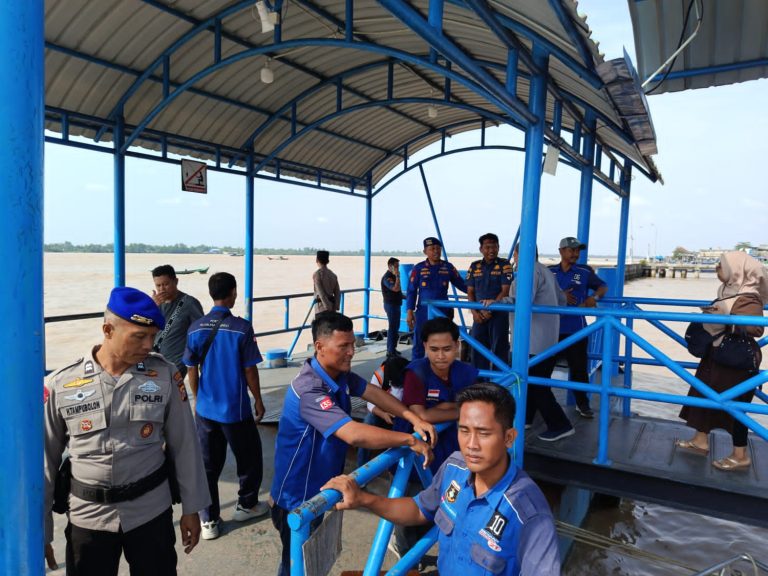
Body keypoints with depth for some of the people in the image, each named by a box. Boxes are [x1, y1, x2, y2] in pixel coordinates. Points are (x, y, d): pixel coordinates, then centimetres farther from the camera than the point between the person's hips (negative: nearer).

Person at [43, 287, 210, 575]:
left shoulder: (165, 375, -9)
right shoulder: (61, 385, -9)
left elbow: (184, 446, -2)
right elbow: (46, 461, 1)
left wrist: (191, 508, 2)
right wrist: (40, 530, 5)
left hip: (152, 512, 0)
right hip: (88, 518, 0)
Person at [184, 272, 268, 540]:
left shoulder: (196, 328, -4)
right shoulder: (242, 328, -16)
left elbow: (192, 370, 2)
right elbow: (249, 369, -12)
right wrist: (258, 400, 2)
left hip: (205, 409, 4)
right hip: (236, 409, -4)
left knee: (208, 464, 14)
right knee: (248, 458, 18)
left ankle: (209, 520, 22)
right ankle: (246, 505, 34)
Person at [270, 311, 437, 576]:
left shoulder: (340, 373, -5)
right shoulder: (309, 389, -35)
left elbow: (373, 393, 0)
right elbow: (354, 434, -42)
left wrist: (414, 419, -14)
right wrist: (410, 440, -34)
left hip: (319, 490, 8)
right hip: (296, 499, -8)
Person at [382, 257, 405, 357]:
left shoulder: (393, 276, 14)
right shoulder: (387, 277, -17)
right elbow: (396, 288, -30)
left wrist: (404, 297, 13)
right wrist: (397, 276, -25)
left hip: (396, 304, 10)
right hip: (391, 304, -10)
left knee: (395, 327, 16)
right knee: (392, 327, -7)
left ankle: (392, 348, 25)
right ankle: (391, 351, -2)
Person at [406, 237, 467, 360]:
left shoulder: (448, 267, 3)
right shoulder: (418, 268, -2)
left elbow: (461, 284, 9)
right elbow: (411, 291, -1)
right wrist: (410, 312, -7)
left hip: (443, 312, 2)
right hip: (423, 312, -2)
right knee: (419, 344, 4)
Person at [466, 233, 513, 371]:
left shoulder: (504, 265, -3)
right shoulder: (474, 266, 8)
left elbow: (505, 291, -10)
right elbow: (470, 292, 8)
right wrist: (474, 312, -4)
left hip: (499, 313, -4)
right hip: (479, 314, 4)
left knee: (499, 349, 0)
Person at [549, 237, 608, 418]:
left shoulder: (585, 272, 3)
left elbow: (603, 286, 13)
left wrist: (594, 297, -7)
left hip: (576, 329, -1)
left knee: (579, 367, 5)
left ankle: (582, 403, 21)